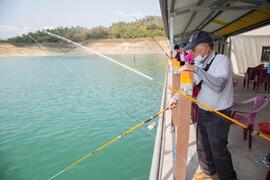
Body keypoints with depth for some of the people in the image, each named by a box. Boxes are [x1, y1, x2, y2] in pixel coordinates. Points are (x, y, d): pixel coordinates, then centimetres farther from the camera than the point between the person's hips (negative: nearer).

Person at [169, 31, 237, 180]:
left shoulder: (221, 60, -18)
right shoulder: (200, 63, 3)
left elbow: (218, 85, -33)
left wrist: (196, 69, -34)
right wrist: (176, 98, -2)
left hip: (218, 115, -7)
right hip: (202, 112, 7)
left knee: (219, 151, 5)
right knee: (202, 146, 20)